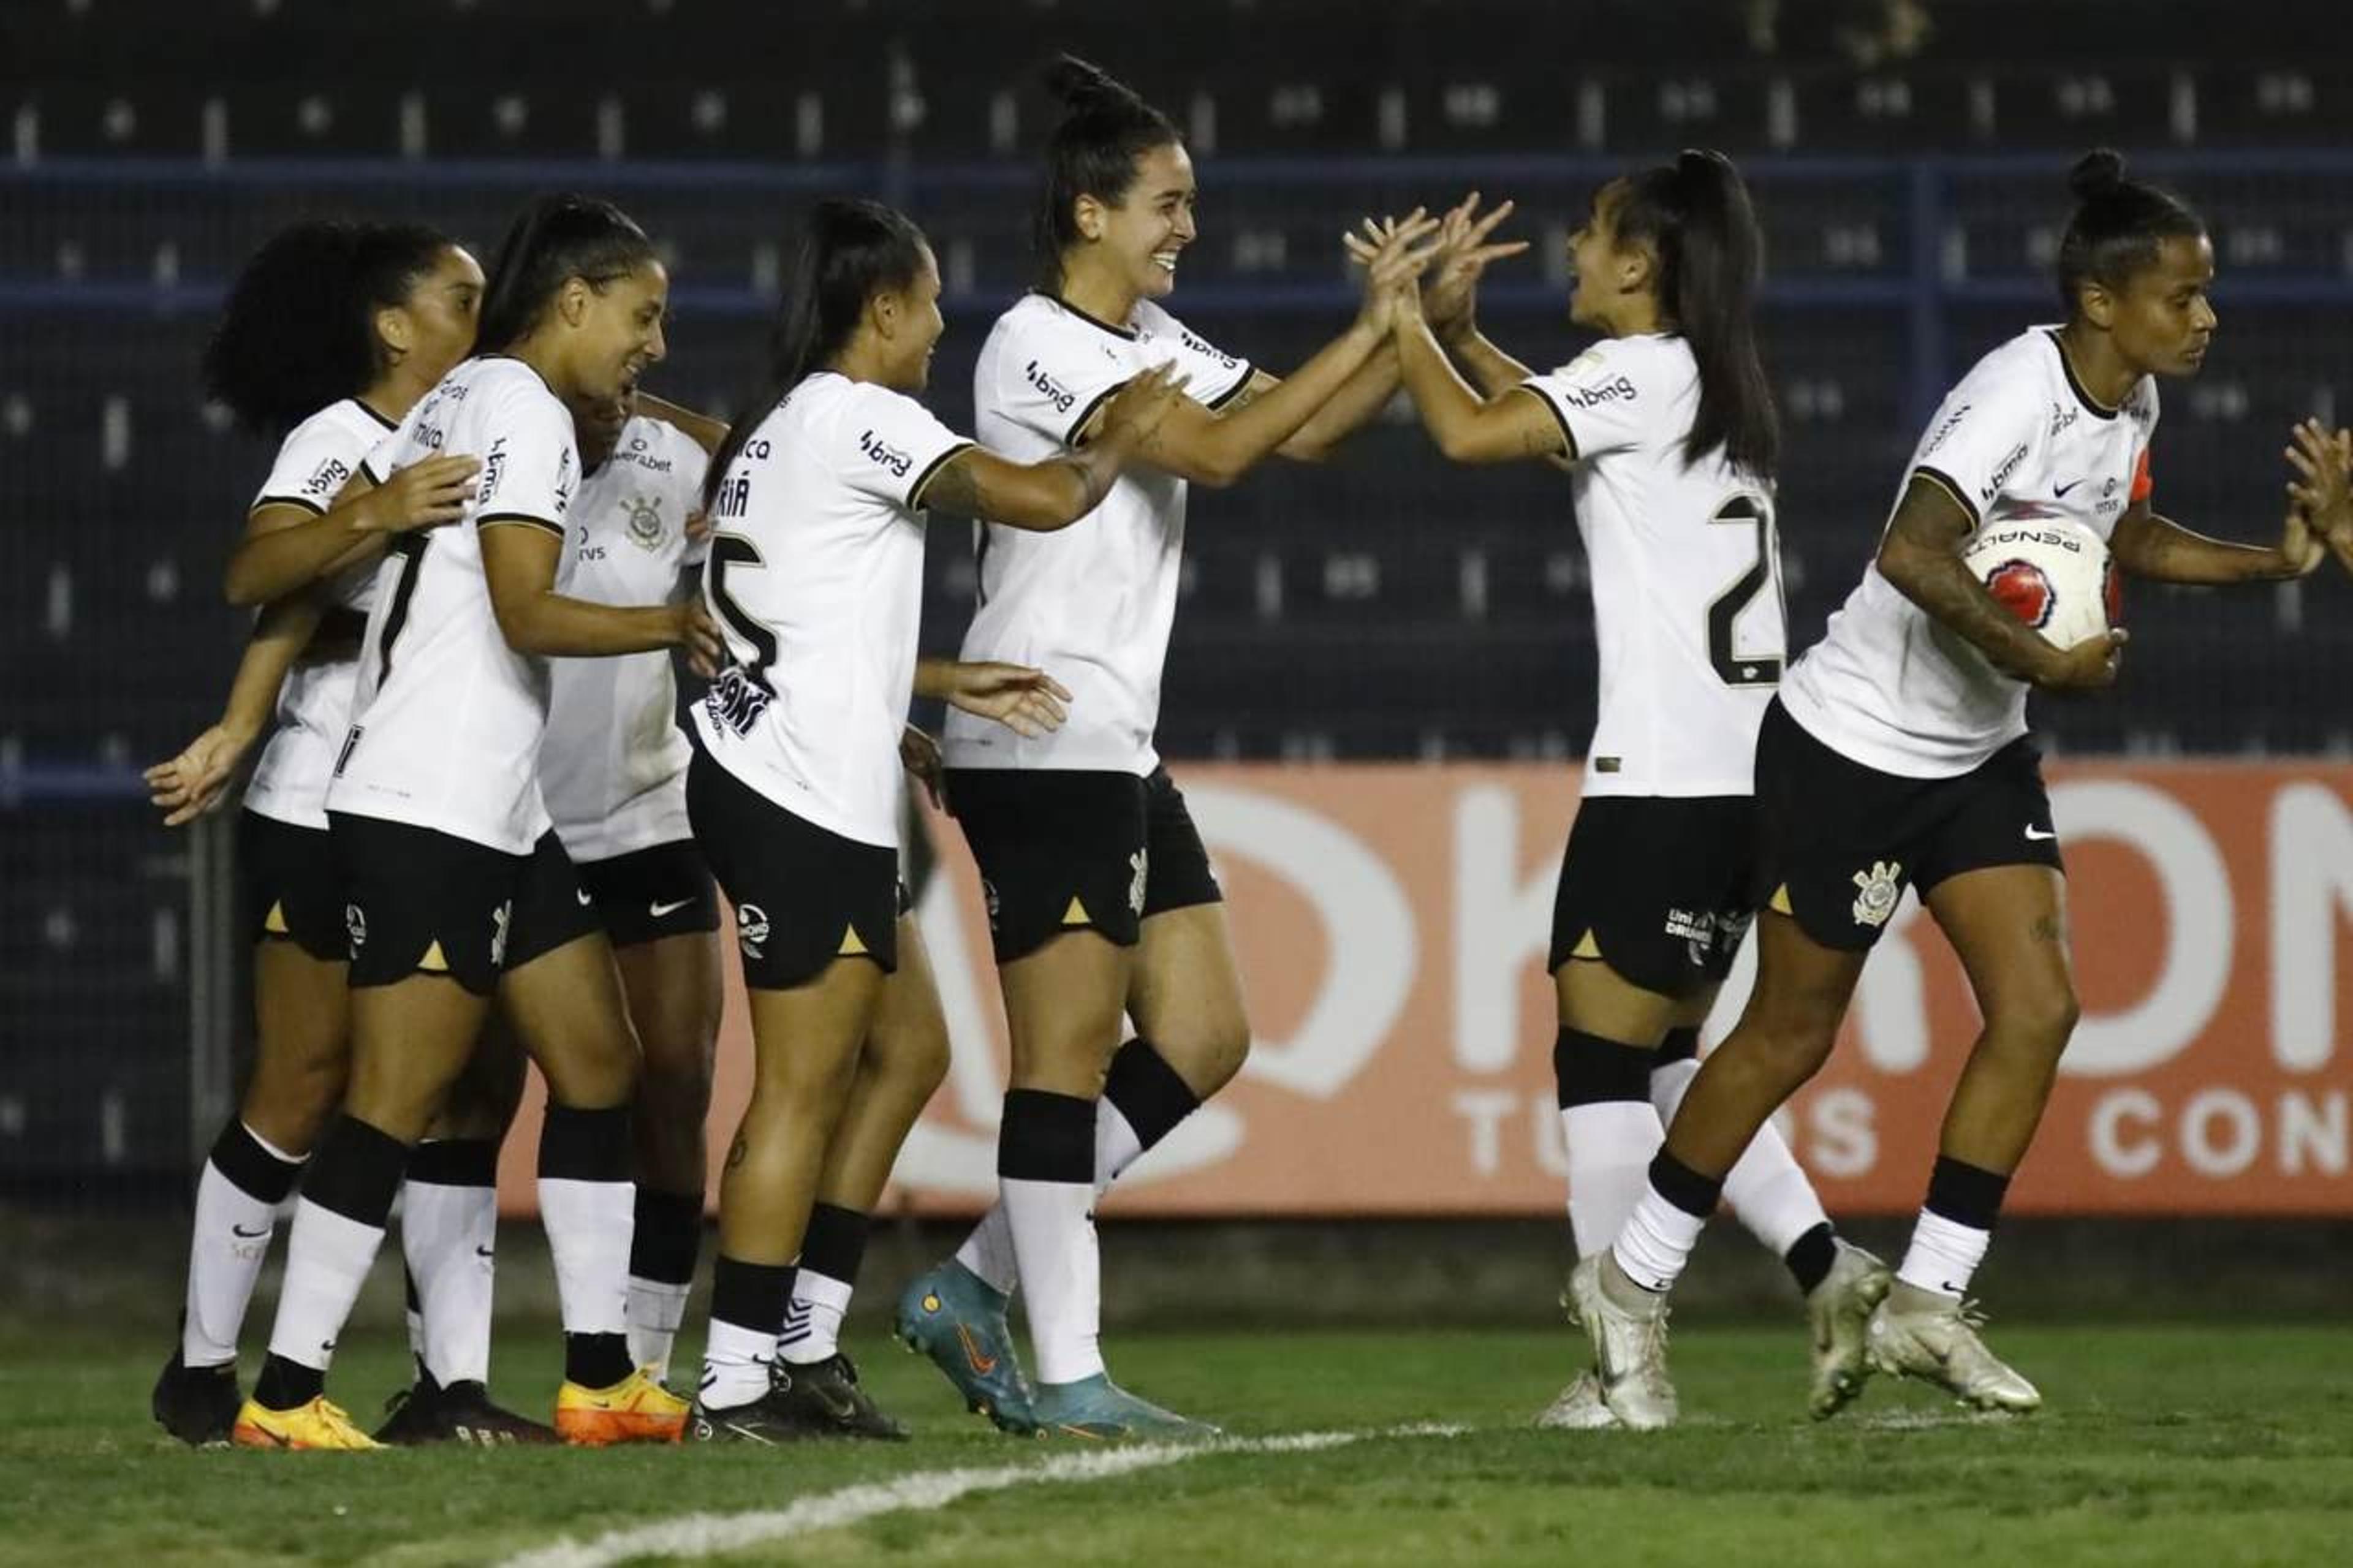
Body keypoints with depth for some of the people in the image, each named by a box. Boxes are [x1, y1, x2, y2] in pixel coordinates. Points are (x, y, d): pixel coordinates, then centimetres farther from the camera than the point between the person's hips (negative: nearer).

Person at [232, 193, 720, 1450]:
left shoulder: (459, 403, 17)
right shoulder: (524, 413, -11)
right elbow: (528, 616, -21)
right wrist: (679, 624, -16)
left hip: (500, 822, 10)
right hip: (425, 815, -10)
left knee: (598, 1066, 10)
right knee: (398, 1100, -9)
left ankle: (599, 1379, 13)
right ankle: (285, 1395, -7)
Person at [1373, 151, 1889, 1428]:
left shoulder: (1641, 373, -9)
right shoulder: (1713, 388, 18)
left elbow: (1470, 435, -17)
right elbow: (1554, 425, 33)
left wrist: (1399, 320, -2)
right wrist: (1458, 330, 28)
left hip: (1660, 781, -9)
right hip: (1744, 775, 9)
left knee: (1600, 1058, -4)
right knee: (1666, 1057, 16)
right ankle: (1828, 1271, 3)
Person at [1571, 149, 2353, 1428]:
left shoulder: (2130, 403, 1)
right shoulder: (2021, 390, -26)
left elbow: (2128, 539, 21)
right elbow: (1913, 555, -39)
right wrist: (2036, 658, -36)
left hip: (1979, 755, 8)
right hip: (1852, 745, -8)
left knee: (2038, 1006, -6)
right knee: (1791, 1034, 2)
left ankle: (1925, 1306, 1)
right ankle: (1630, 1284, 19)